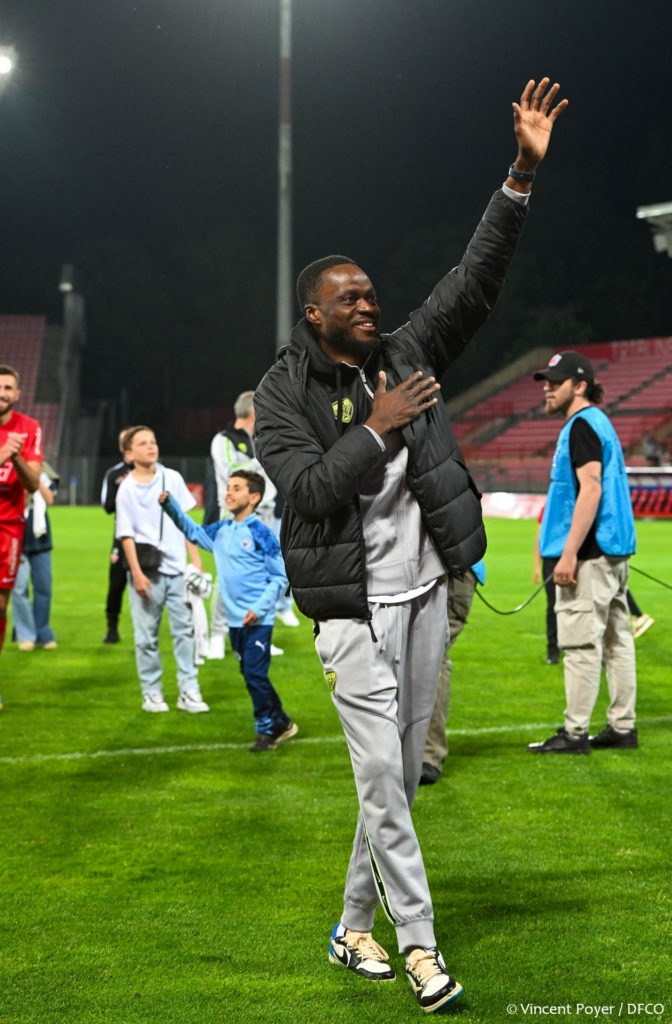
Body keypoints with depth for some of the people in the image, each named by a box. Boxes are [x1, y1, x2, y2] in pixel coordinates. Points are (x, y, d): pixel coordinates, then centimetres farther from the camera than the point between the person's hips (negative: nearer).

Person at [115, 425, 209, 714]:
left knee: (185, 629, 1)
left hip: (177, 569, 3)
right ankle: (151, 692, 12)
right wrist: (137, 574, -10)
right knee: (147, 635, 2)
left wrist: (196, 560, 7)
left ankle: (188, 690, 6)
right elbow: (126, 535, -3)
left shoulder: (172, 478, 7)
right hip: (147, 571, -3)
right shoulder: (127, 489, -2)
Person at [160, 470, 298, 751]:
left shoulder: (261, 533, -11)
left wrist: (260, 607, -18)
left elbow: (280, 577, -8)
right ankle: (281, 723, 24)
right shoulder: (221, 530, 8)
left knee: (255, 675, -7)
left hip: (257, 621, -7)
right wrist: (170, 505, 12)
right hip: (234, 620, 7)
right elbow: (193, 531, 26)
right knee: (250, 675, 12)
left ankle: (267, 728, 7)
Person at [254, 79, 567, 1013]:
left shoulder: (405, 355, 7)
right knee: (382, 775, -8)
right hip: (355, 605, -5)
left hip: (424, 592, 5)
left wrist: (523, 176, -6)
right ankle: (419, 944, 0)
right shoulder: (283, 396, -4)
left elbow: (475, 284, 2)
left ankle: (355, 928, 22)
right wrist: (378, 429, -18)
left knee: (402, 773, 10)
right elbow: (308, 489, -17)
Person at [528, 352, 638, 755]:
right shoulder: (600, 423, 19)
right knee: (616, 639, 10)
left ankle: (575, 732, -7)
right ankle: (623, 727, 15)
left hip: (590, 554, -10)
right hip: (615, 553, 10)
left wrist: (569, 553, -23)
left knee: (581, 643, -8)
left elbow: (590, 488, -21)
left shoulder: (582, 424, -11)